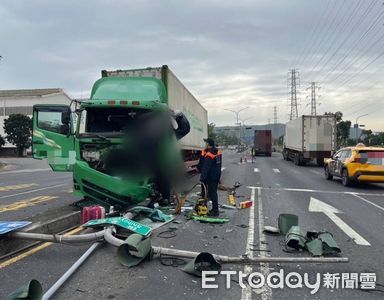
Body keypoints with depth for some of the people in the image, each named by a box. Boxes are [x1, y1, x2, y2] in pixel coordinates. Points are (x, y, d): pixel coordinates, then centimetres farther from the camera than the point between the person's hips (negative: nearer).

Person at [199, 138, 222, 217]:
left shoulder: (209, 155, -21)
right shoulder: (218, 152, 7)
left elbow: (206, 168, -25)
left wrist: (202, 178, -23)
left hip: (211, 177, -9)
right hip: (217, 176, 9)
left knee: (212, 193, -3)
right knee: (214, 192, 17)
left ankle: (215, 211, 0)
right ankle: (215, 209, 26)